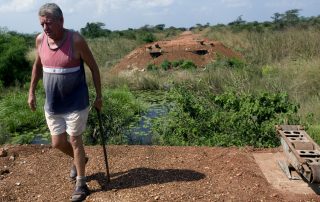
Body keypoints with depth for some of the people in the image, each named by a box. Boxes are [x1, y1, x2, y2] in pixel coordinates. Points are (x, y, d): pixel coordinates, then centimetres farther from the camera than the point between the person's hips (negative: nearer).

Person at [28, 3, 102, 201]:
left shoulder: (76, 40, -17)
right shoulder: (40, 40, -3)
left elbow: (93, 67, -7)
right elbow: (37, 65, 14)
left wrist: (99, 95, -6)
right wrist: (32, 91, 14)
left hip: (76, 104, -5)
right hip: (52, 105, 5)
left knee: (75, 141, 2)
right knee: (58, 143, 13)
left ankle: (81, 184, 19)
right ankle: (79, 160, 44)